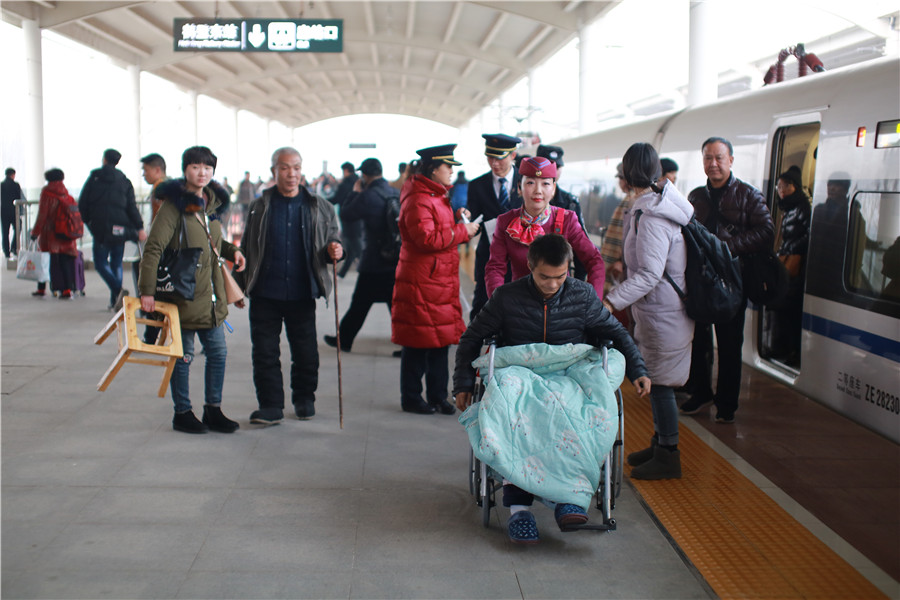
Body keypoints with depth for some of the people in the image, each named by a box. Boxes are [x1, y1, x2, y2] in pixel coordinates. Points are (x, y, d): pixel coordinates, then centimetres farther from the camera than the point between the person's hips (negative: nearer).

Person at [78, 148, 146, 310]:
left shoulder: (94, 177, 4)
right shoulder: (124, 181, 7)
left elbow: (82, 203, 1)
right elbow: (132, 207, -1)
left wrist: (87, 221, 16)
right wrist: (139, 228, -4)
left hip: (100, 228, -2)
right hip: (120, 228, 3)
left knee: (101, 263, 4)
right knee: (116, 263, 11)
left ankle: (118, 290, -21)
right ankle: (115, 301, 8)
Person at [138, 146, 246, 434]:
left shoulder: (212, 202, 10)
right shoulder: (174, 205, -14)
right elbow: (153, 248, -18)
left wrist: (231, 251, 3)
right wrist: (147, 290, -23)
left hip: (211, 296, 7)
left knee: (218, 352, 11)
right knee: (183, 356, 4)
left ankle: (213, 410, 24)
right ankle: (182, 413, 18)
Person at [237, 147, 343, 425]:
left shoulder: (319, 208, 4)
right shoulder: (260, 208, 5)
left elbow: (332, 240, 12)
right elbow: (246, 249, 10)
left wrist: (333, 251, -12)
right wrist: (239, 286, 9)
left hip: (302, 294, 0)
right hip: (265, 293, 0)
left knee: (306, 352, 8)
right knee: (264, 352, 2)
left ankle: (304, 399, 27)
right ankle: (271, 405, 11)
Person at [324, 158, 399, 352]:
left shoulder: (368, 196, -16)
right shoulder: (394, 193, 5)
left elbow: (346, 212, -4)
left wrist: (356, 191, 9)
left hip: (375, 262, -6)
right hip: (396, 259, 6)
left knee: (360, 303, 6)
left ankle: (344, 339, 19)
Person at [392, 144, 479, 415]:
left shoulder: (437, 197, 18)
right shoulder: (418, 200, -16)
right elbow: (427, 238, -26)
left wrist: (460, 221, 12)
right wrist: (462, 231, -18)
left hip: (442, 280, 10)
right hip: (420, 283, -10)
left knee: (441, 340, 12)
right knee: (418, 343, -1)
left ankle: (437, 395, 21)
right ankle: (411, 398, 10)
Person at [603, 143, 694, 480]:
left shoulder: (651, 217, -22)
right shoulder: (658, 205, 8)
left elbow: (649, 273, -28)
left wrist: (612, 301, -30)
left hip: (661, 313, -10)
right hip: (658, 310, 10)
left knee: (659, 383, -1)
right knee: (654, 380, 18)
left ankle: (667, 457, 10)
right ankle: (660, 443, 31)